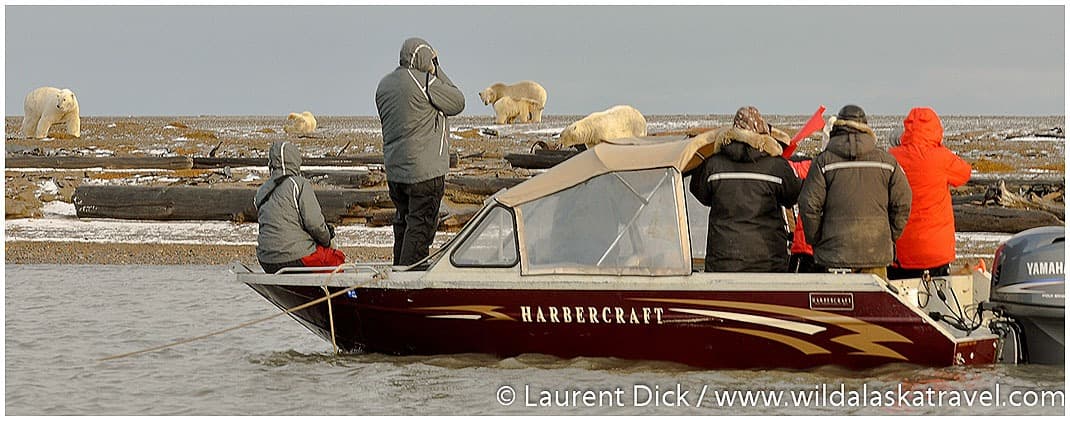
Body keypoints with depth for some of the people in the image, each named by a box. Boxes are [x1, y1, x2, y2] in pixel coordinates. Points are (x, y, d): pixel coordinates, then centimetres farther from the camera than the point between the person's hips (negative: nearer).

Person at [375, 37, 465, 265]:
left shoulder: (385, 84, 10)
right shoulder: (425, 82, -15)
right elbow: (457, 103, -2)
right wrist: (436, 70, 2)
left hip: (394, 170, 8)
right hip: (425, 170, -8)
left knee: (403, 222, 18)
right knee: (421, 226, -5)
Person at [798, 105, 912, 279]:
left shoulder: (824, 161, -2)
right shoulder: (886, 160, 5)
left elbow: (809, 206, -5)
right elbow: (902, 203, 7)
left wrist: (815, 241, 8)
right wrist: (890, 238, 18)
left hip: (836, 252, -2)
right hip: (877, 252, 2)